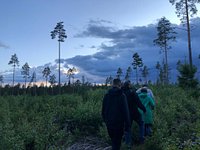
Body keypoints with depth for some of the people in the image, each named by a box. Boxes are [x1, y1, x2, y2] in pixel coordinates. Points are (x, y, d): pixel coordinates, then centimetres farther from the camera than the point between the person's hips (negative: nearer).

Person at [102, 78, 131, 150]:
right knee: (117, 142, 5)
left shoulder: (106, 95, 3)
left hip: (109, 123, 5)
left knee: (113, 141, 22)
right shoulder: (122, 96, -12)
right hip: (119, 123, -5)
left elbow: (103, 110, 10)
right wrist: (127, 125, -9)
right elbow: (125, 111, -14)